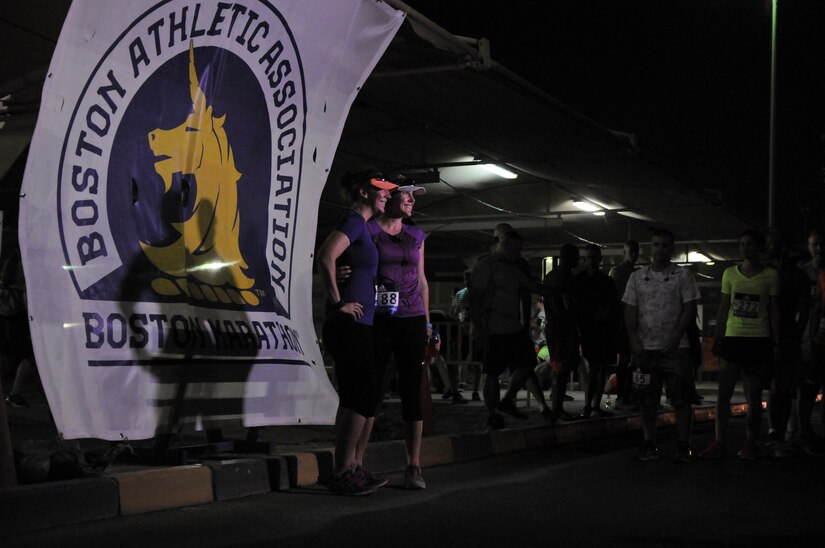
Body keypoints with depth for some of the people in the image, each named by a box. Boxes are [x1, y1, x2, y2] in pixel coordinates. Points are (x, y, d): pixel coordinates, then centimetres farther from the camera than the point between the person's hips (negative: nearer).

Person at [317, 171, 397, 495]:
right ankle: (344, 473, -4)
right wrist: (338, 302, -18)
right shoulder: (353, 220, -9)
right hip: (349, 324, -10)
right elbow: (326, 257, -25)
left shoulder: (362, 225, 19)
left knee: (364, 396, 11)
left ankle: (353, 469, 16)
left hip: (358, 326, 10)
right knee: (361, 397, -9)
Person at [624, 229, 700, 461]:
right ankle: (649, 444, 14)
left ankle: (683, 446, 4)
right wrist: (634, 341, -4)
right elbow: (630, 311, 8)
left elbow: (689, 309, -3)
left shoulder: (683, 275, 2)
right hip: (645, 348, 3)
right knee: (647, 400, 5)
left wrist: (674, 339, -12)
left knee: (681, 399, -3)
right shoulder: (637, 277, 10)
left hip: (675, 348, -2)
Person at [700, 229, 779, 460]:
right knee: (723, 393, -2)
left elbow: (774, 311, 3)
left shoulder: (770, 275, 2)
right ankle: (718, 442, 2)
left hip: (759, 339, -2)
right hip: (733, 337, 2)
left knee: (754, 396, 3)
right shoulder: (730, 273, 9)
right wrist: (717, 339, 8)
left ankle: (750, 443, 11)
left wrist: (775, 343, -2)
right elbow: (723, 309, 12)